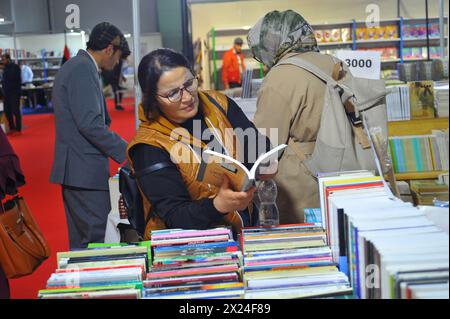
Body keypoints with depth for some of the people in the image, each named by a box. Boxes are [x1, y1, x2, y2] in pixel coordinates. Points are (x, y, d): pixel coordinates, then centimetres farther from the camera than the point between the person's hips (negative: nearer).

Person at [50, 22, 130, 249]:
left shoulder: (74, 66, 18)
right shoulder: (84, 69, -14)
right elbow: (90, 124, -22)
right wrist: (126, 152, -16)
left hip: (75, 169, 11)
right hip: (85, 170, -11)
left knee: (81, 243, 16)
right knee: (96, 241, -7)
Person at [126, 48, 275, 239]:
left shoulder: (219, 105, 2)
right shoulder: (149, 146, -13)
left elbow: (260, 146, 1)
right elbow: (174, 215, -17)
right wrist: (218, 205, -35)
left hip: (249, 226, 3)